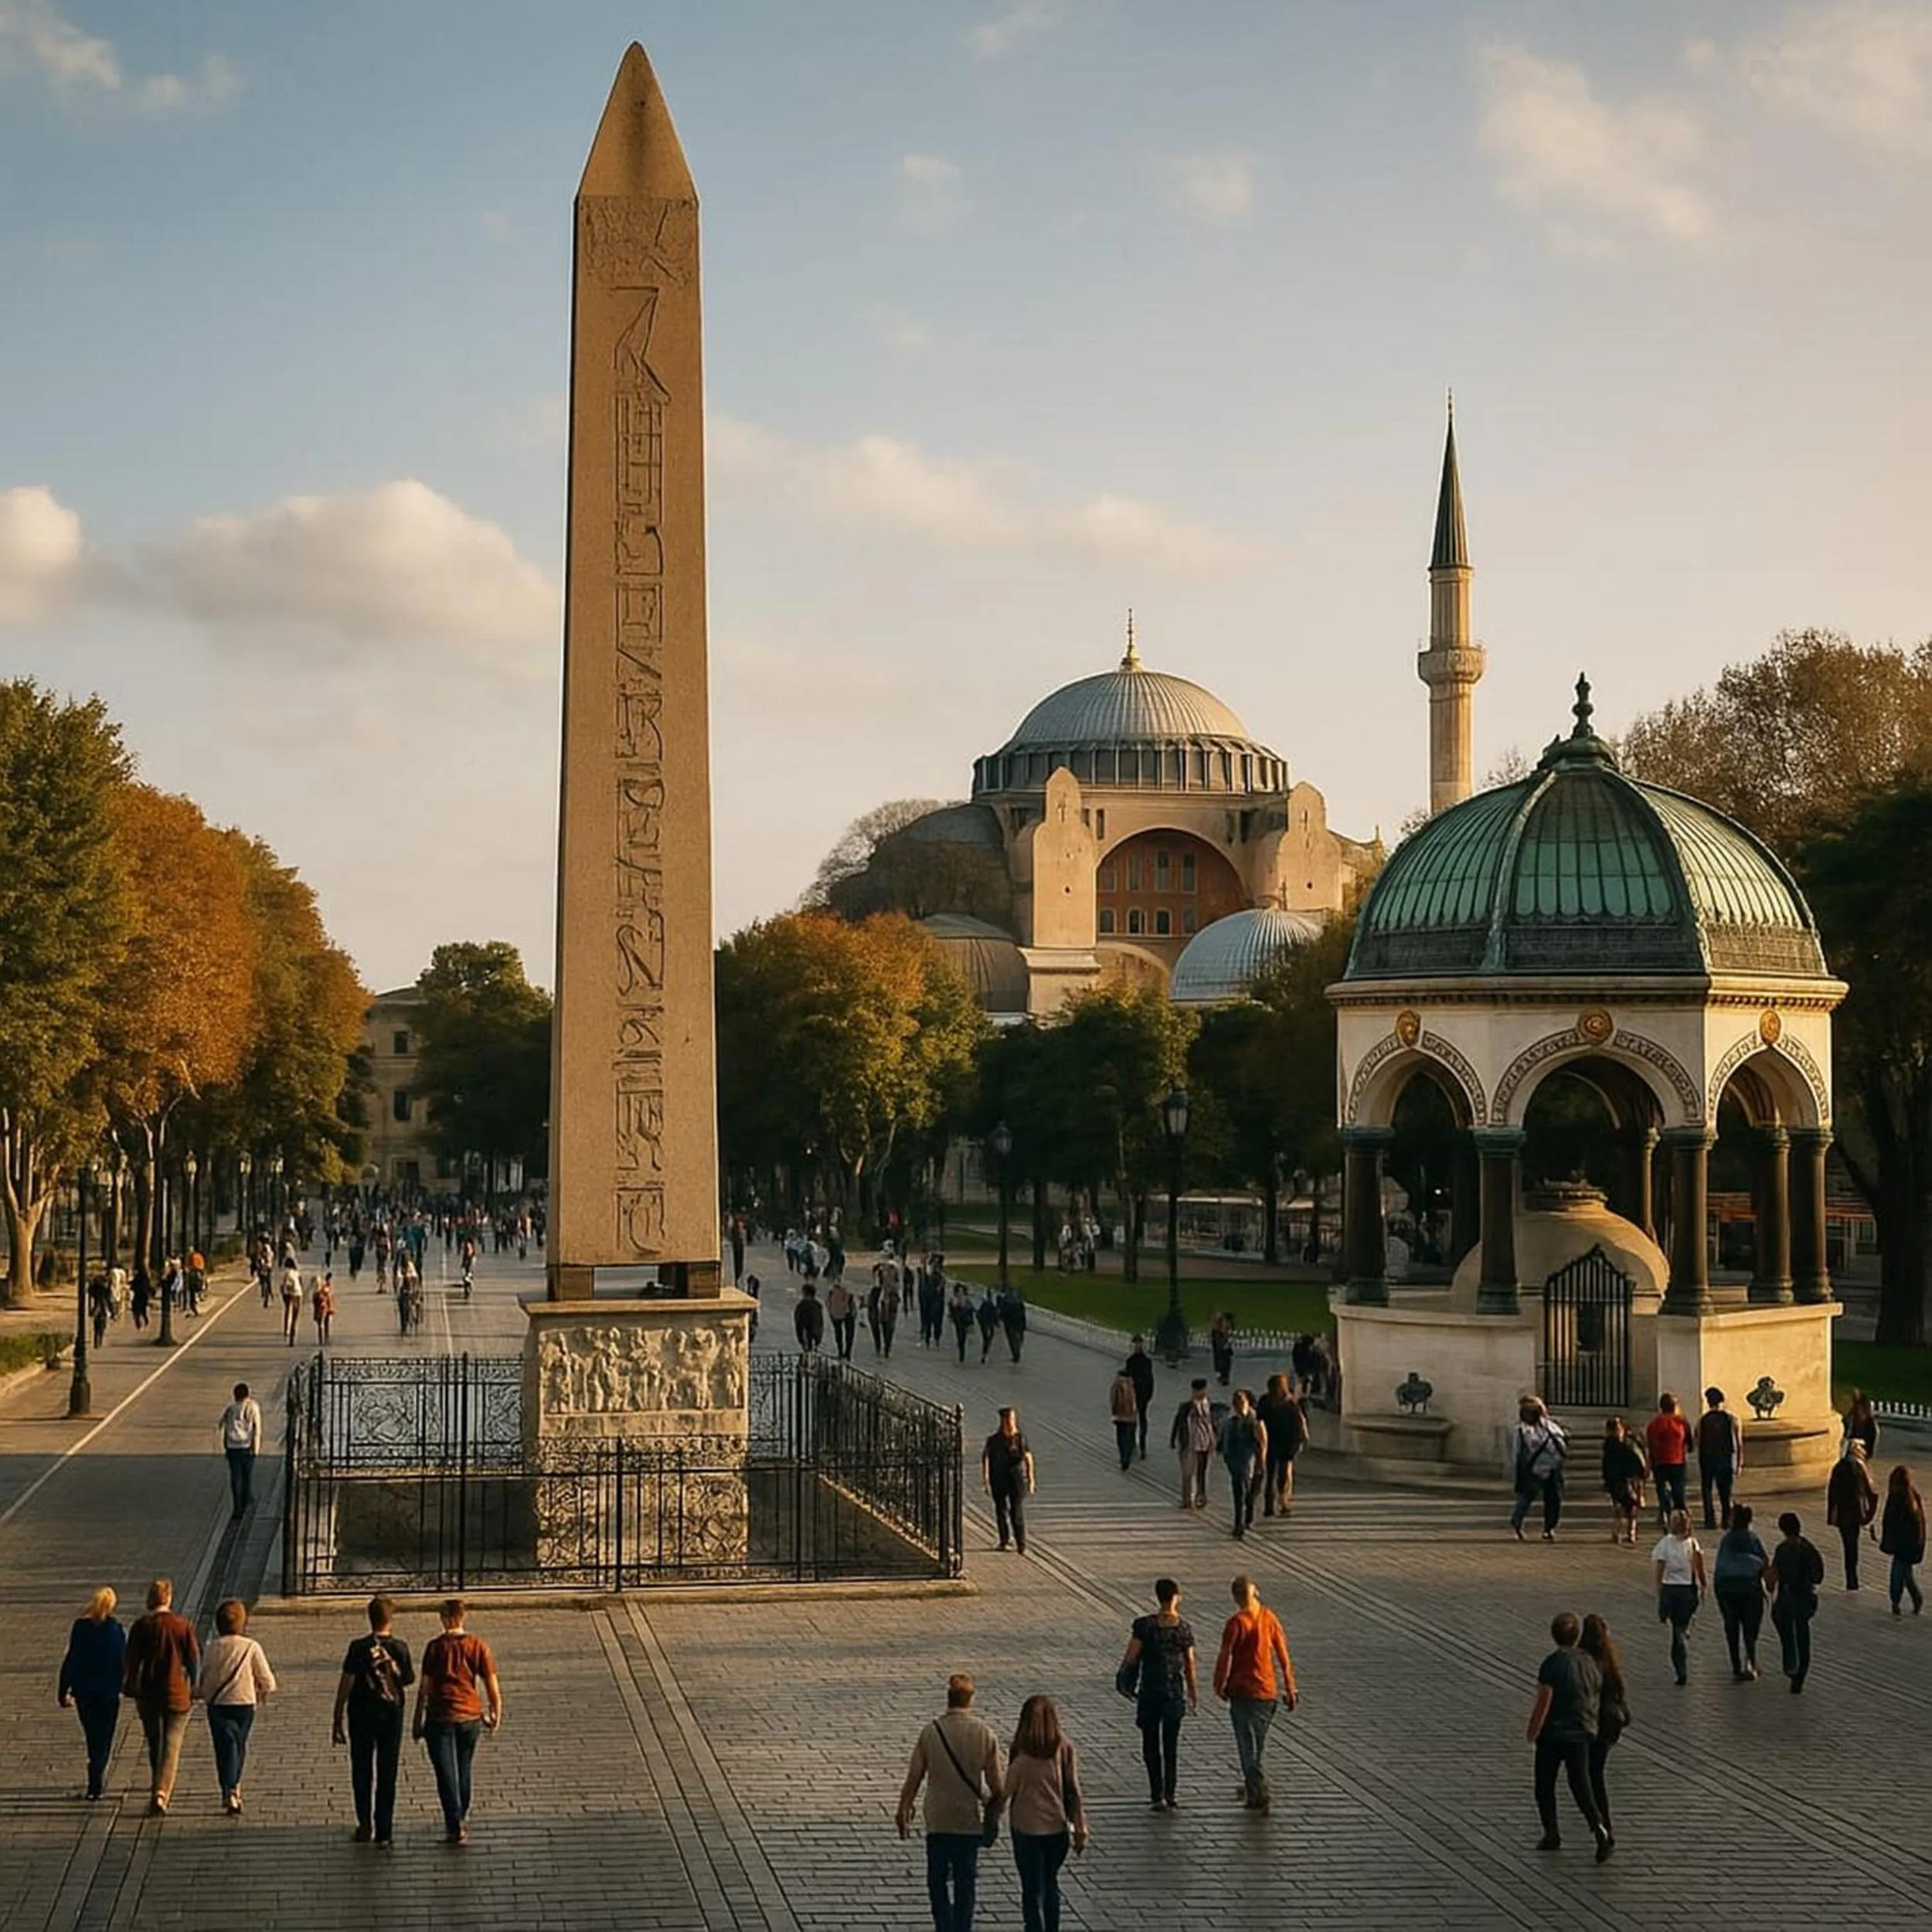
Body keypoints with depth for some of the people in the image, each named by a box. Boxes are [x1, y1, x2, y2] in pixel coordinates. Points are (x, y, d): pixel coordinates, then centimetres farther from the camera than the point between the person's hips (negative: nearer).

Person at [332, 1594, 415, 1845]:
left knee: (362, 1772, 12)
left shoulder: (358, 1648, -9)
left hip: (361, 1714, -1)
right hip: (391, 1713, 1)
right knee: (387, 1775, 8)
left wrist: (337, 1721, -4)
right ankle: (383, 1831, 8)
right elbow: (409, 1679, 7)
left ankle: (365, 1824, 5)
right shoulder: (399, 1648, -6)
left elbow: (345, 1686, -9)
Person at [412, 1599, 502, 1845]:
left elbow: (424, 1687, -5)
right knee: (464, 1771, 20)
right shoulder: (478, 1646, -2)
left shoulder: (435, 1647, -6)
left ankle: (456, 1827, -5)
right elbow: (492, 1685, -1)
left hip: (440, 1717, -3)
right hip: (470, 1715, 3)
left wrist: (417, 1721, 2)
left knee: (446, 1775, 2)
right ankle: (461, 1819, 34)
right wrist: (496, 1714, 13)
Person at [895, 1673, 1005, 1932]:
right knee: (965, 1882, 13)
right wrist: (994, 1813, 12)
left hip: (938, 1820, 0)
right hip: (970, 1819, 0)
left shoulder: (930, 1732, -9)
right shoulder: (984, 1734, -8)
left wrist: (903, 1810, 8)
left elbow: (914, 1777, -4)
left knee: (938, 1881, 12)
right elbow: (998, 1785, -5)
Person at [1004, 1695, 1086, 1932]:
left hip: (1027, 1829, -3)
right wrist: (1080, 1828, 3)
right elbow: (1074, 1792, -4)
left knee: (1032, 1888, 6)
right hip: (1058, 1829, 3)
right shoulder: (1064, 1750, -7)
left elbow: (1006, 1790, -9)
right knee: (1051, 1883, 21)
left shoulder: (1022, 1755, -13)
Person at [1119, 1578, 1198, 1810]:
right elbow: (1189, 1665, 2)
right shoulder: (1184, 1628, -4)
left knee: (1151, 1745, 8)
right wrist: (1193, 1695, 11)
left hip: (1150, 1691, -2)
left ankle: (1158, 1795, -2)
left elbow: (1131, 1657, -10)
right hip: (1175, 1692, 2)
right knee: (1171, 1746, 14)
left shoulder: (1144, 1626, -12)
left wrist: (1124, 1681, 6)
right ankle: (1169, 1795, 17)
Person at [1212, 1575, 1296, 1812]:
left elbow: (1225, 1658, -13)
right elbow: (1283, 1656, 4)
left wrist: (1219, 1686, 2)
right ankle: (1252, 1788, 33)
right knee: (1258, 1744, 20)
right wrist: (1290, 1688, 12)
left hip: (1242, 1692, -5)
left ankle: (1259, 1797, -6)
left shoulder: (1236, 1623, -15)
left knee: (1247, 1747, 0)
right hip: (1267, 1691, 5)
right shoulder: (1270, 1619, 0)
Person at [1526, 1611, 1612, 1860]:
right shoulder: (1589, 1663, 1)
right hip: (1582, 1734, 4)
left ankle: (1551, 1834, 18)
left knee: (1545, 1786, 13)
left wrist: (1532, 1735, -7)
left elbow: (1543, 1704, -16)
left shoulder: (1551, 1664, -15)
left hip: (1552, 1735, -4)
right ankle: (1599, 1826, -14)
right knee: (1581, 1785, 6)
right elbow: (1597, 1700, 10)